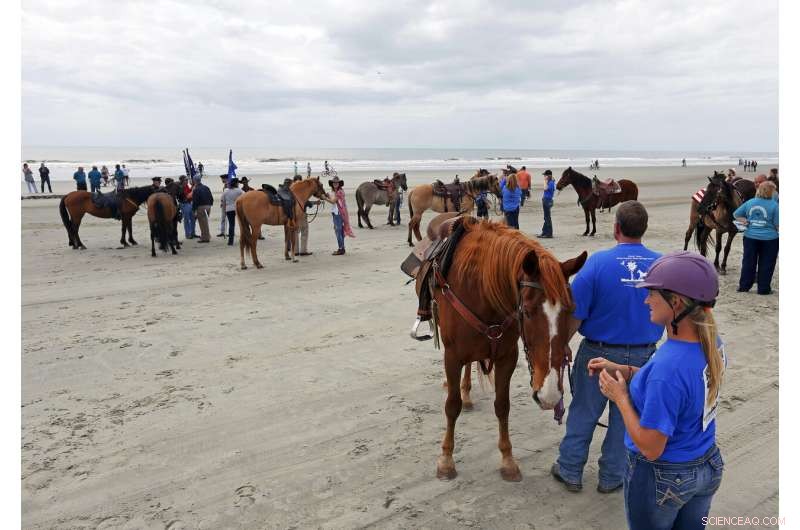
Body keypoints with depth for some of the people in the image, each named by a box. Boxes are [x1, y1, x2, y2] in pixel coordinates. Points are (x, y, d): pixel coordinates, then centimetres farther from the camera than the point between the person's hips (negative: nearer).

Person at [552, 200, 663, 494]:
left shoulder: (598, 262, -19)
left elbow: (575, 315, -16)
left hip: (599, 352, -3)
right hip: (642, 355, 3)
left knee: (583, 413, 14)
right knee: (626, 416, 17)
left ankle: (570, 471, 28)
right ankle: (611, 477, 30)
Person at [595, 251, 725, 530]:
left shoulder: (668, 365, -35)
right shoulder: (712, 343, -11)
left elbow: (650, 448, -29)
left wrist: (620, 396, -17)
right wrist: (622, 370, 0)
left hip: (661, 479, -7)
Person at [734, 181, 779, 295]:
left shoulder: (749, 203, 1)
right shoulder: (774, 205, -12)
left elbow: (736, 214, 10)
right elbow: (777, 225, -10)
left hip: (750, 237, 3)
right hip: (769, 238, -3)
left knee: (748, 262, 12)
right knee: (766, 264, 7)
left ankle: (744, 286, 17)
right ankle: (764, 289, 13)